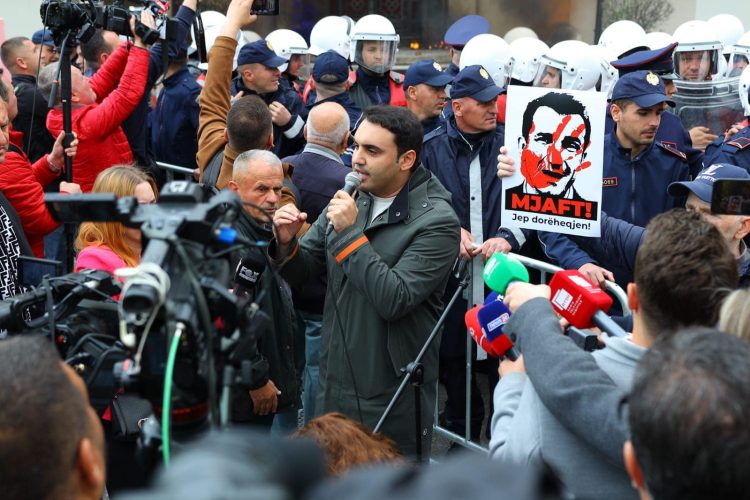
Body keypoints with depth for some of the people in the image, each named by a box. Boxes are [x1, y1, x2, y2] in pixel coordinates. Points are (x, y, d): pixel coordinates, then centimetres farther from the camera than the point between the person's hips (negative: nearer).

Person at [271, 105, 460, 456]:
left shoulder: (436, 222, -15)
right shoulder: (349, 199, 5)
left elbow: (394, 300, -25)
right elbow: (300, 272, 9)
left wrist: (350, 233, -22)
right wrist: (286, 242, -13)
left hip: (392, 398, -6)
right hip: (334, 385, 6)